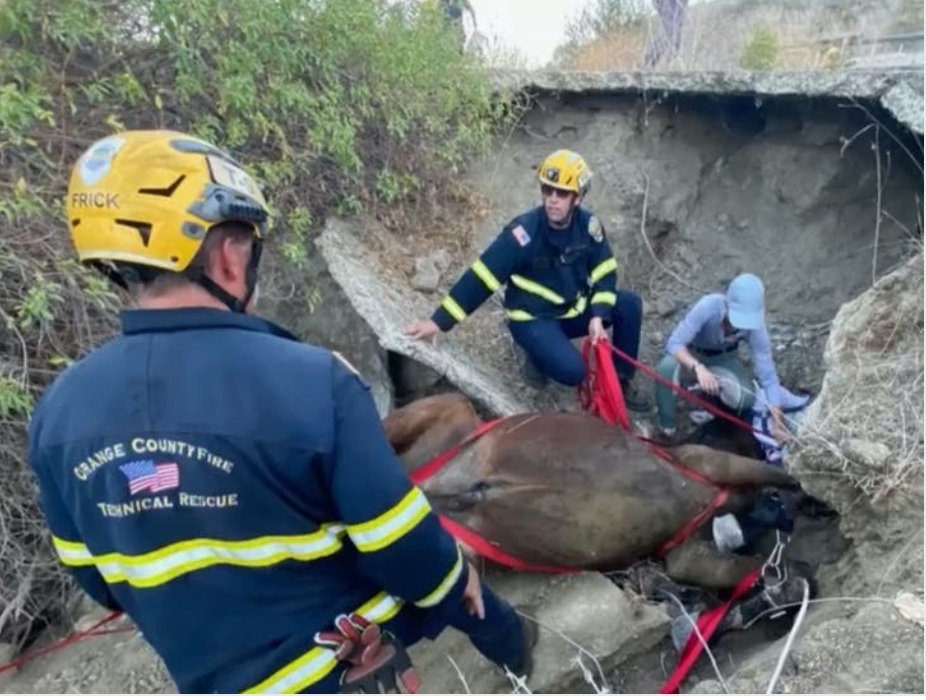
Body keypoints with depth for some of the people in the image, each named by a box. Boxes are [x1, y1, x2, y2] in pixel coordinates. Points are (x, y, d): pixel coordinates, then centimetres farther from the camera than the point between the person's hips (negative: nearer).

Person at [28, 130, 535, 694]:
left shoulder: (58, 413, -12)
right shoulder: (312, 381, -30)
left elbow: (99, 581, 2)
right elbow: (408, 554, -21)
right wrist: (464, 589, 2)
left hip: (216, 676, 3)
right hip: (354, 658, -2)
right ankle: (510, 647, 55)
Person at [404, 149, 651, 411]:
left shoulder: (588, 224, -9)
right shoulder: (525, 231, -24)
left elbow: (605, 272, 0)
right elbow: (481, 277, -25)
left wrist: (598, 315, -17)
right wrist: (439, 320, -28)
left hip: (575, 309, 5)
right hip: (534, 319, -5)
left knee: (630, 304, -12)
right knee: (572, 371, -26)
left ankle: (621, 379, 4)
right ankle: (538, 353, 9)